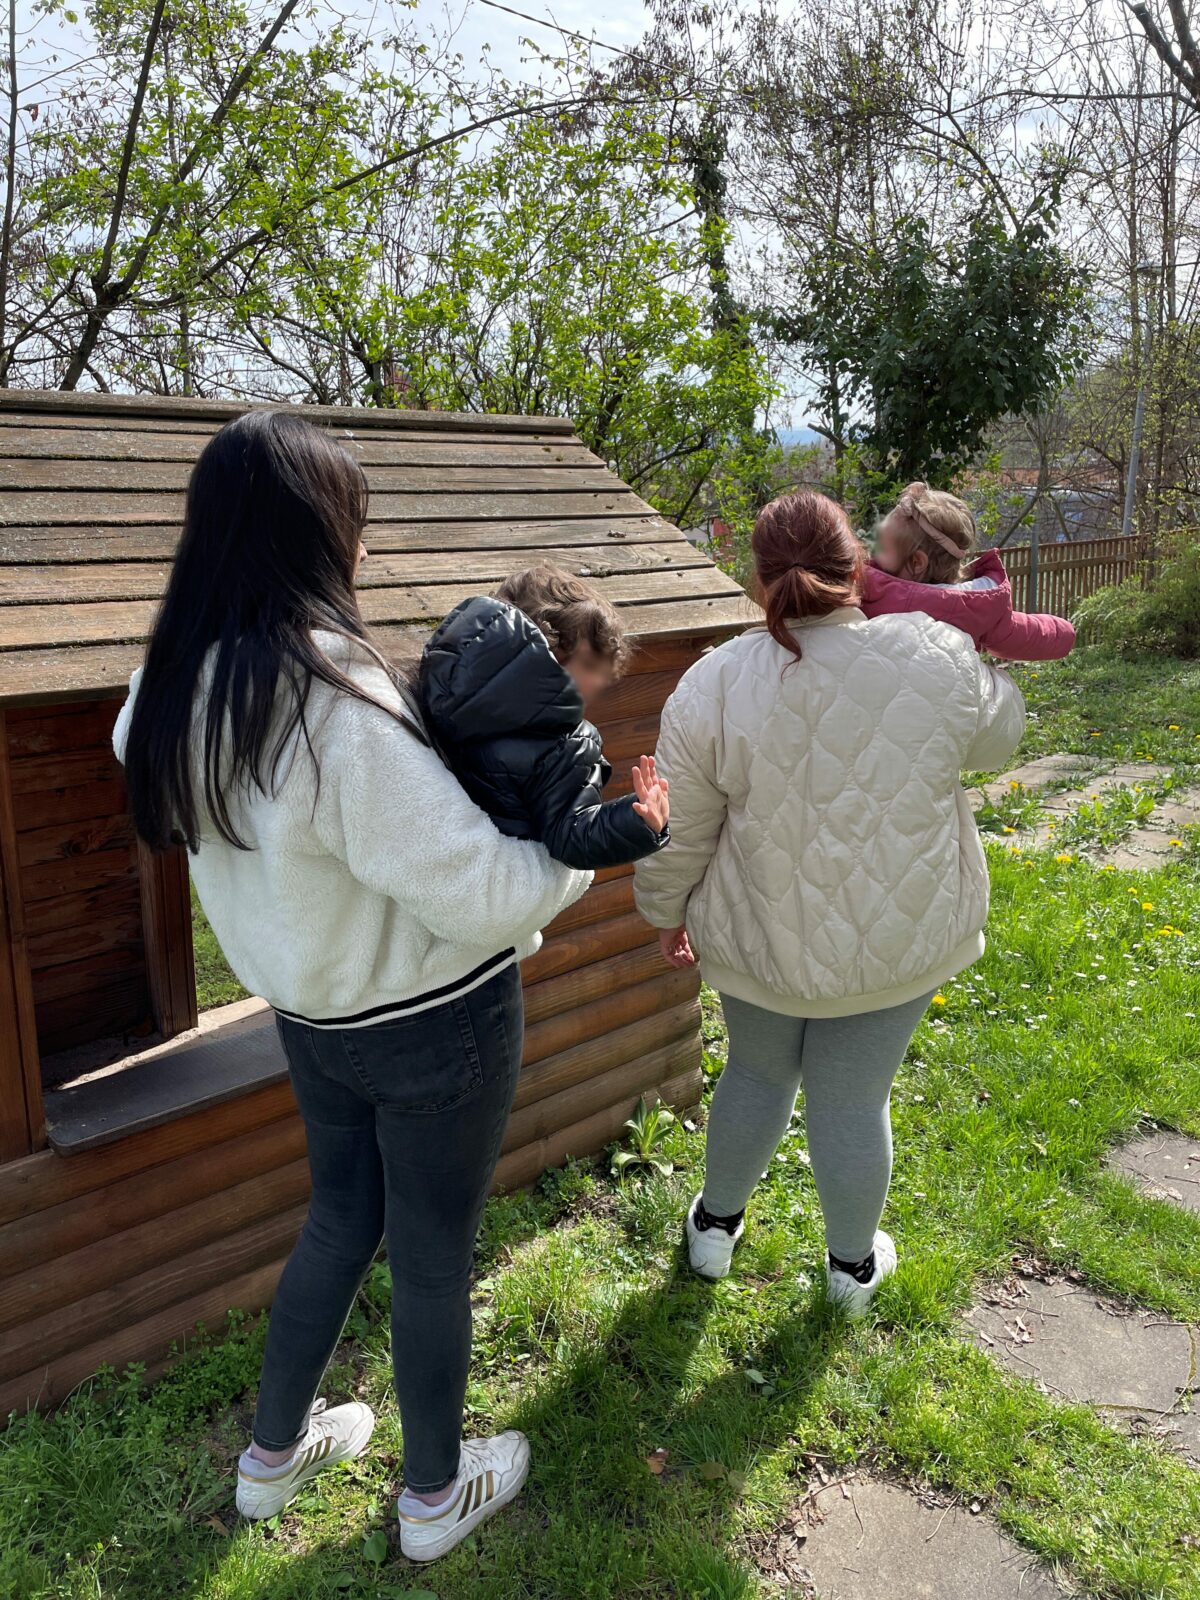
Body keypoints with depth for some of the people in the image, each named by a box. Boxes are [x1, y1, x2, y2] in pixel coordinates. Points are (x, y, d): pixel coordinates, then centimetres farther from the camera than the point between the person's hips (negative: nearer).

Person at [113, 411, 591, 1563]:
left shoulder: (177, 691, -7)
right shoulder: (337, 704, -31)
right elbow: (484, 894, -30)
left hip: (313, 1013, 7)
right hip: (435, 1026, -7)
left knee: (341, 1216, 28)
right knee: (432, 1255, 15)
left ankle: (273, 1454, 48)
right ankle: (435, 1494, 41)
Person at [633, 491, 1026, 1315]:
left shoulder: (714, 685, -17)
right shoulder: (940, 657, -15)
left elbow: (676, 836, -9)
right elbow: (999, 735, 7)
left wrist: (668, 911, 10)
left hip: (763, 940, 1)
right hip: (900, 941, 0)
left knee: (758, 1074, 24)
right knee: (853, 1099, 16)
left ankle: (715, 1227, 45)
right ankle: (854, 1264, 39)